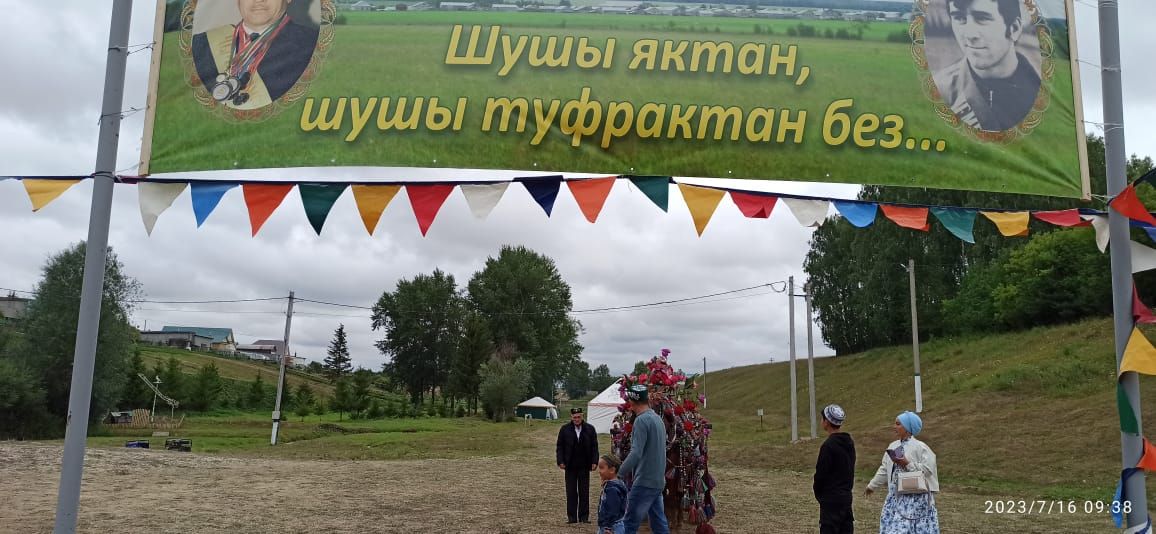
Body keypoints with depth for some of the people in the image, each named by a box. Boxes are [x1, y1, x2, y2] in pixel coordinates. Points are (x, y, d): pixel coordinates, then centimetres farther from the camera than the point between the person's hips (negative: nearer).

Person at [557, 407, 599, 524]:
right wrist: (561, 461, -6)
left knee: (584, 492, 5)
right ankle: (572, 517, 9)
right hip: (570, 466, 0)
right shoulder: (564, 429, 2)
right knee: (571, 492, 3)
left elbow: (594, 447, 4)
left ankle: (584, 516, 12)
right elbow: (560, 447, 4)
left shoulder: (590, 429, 2)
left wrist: (594, 462, -5)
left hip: (584, 466, 0)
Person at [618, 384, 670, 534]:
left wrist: (618, 475, -21)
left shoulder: (642, 420, -15)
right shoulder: (658, 418, 11)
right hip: (658, 481, 9)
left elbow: (636, 453, -23)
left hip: (644, 482, -9)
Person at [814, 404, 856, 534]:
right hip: (846, 496, 9)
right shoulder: (849, 443, 8)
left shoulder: (828, 445, -19)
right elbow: (851, 470, 14)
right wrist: (847, 487, 17)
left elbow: (821, 473, -15)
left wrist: (818, 493, 1)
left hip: (831, 499, -9)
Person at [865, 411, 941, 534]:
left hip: (915, 497, -7)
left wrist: (908, 464, -19)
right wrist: (872, 485, 21)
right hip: (896, 496, 7)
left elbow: (928, 469, -17)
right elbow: (885, 469, 18)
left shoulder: (920, 447, -10)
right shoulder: (894, 445, 10)